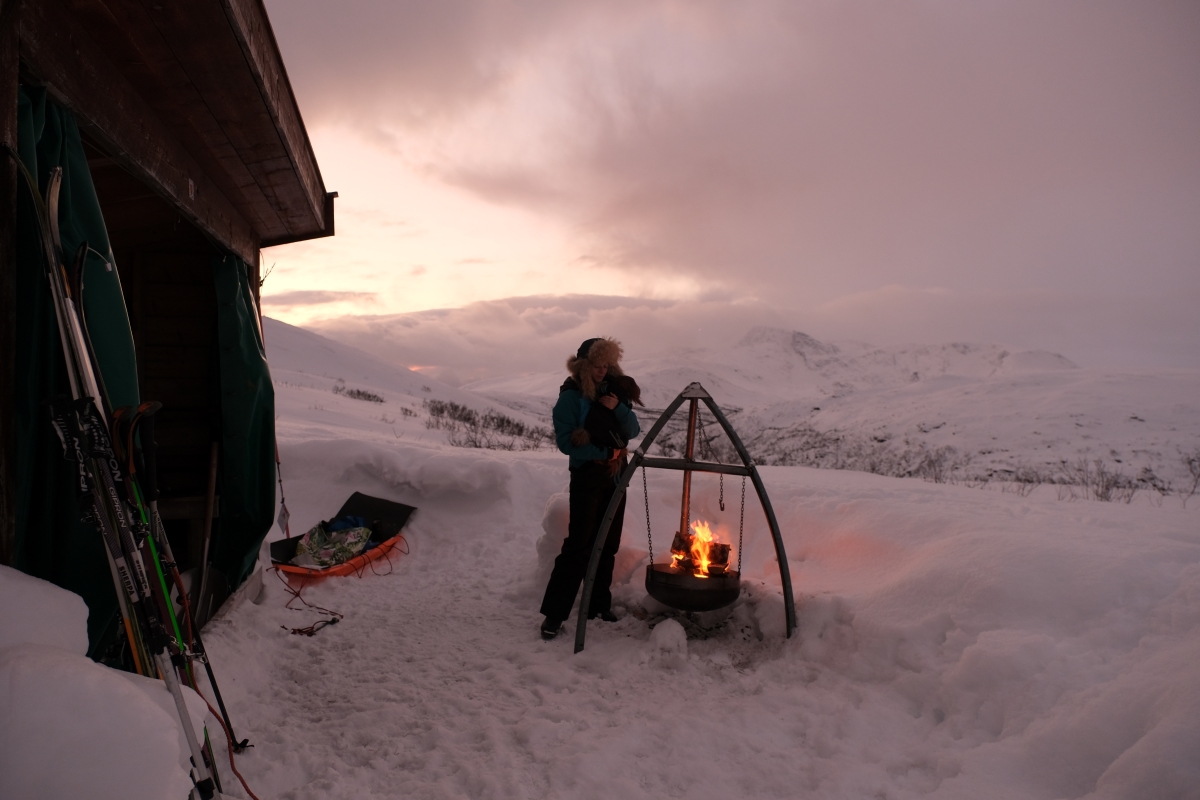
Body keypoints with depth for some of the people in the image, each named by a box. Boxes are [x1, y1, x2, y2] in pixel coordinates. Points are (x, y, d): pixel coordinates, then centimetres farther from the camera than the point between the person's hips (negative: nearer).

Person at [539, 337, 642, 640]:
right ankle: (554, 614, -5)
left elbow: (632, 431, 2)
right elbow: (565, 441, -14)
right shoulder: (571, 395, -8)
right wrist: (603, 452, -17)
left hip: (615, 473, 6)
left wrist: (618, 407, -15)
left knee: (608, 544, 9)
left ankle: (599, 605, 21)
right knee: (579, 544, -11)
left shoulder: (614, 390, 8)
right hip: (586, 474, -6)